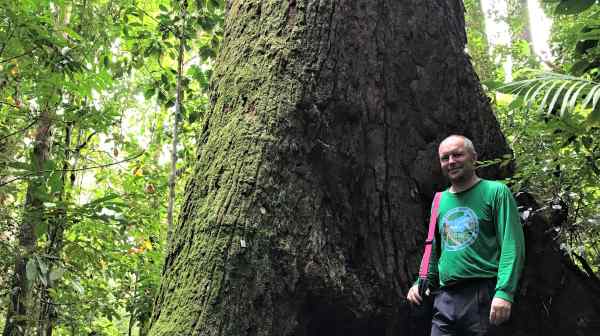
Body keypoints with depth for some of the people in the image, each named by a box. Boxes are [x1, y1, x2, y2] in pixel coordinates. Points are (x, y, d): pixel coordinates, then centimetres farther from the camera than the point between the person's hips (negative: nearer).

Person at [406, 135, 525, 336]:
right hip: (445, 298, 5)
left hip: (484, 296, -5)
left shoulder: (496, 192, -2)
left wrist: (504, 291, -20)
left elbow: (512, 246, -10)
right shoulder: (440, 201, 16)